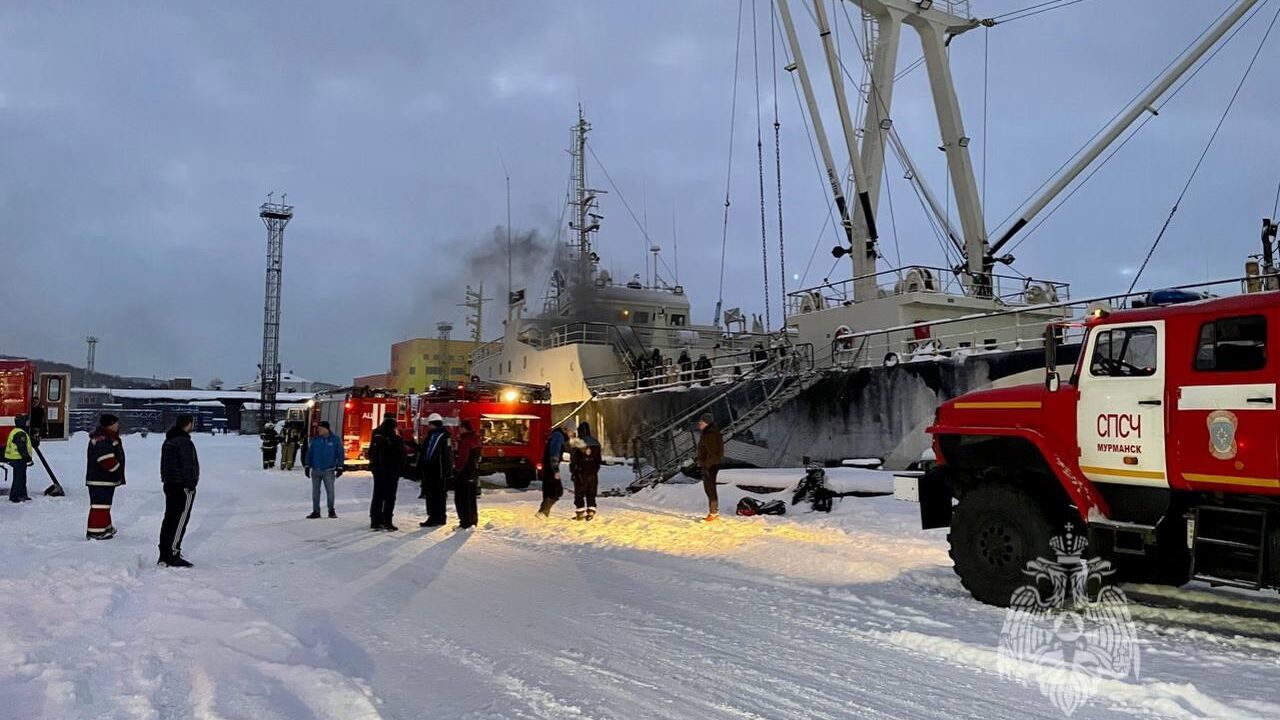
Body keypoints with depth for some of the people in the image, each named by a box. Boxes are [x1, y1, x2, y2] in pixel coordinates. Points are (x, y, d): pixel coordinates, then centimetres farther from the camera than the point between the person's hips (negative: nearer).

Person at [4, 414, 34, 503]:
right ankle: (15, 497, -2)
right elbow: (22, 448, -23)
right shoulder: (20, 433, -19)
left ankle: (22, 494, 25)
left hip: (14, 458, 11)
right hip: (19, 459, -11)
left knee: (22, 478, 18)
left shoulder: (15, 432, 16)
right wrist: (28, 459, -19)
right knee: (18, 478, -5)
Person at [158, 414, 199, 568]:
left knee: (169, 519, 14)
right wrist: (191, 486, -15)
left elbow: (164, 465, 19)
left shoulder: (168, 441, 13)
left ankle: (164, 555, 18)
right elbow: (188, 466, -20)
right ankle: (173, 555, -6)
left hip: (169, 485, 10)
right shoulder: (184, 442, -17)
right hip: (183, 487, -10)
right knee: (180, 521, -5)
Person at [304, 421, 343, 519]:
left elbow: (340, 454, 0)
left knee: (330, 491, 2)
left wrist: (339, 467, -3)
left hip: (329, 470, -2)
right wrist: (307, 466, 4)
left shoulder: (335, 439, -3)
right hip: (316, 470, 3)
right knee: (315, 491, 7)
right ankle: (316, 511, 15)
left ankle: (331, 511, 14)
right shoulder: (315, 440, 3)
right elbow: (309, 453, 8)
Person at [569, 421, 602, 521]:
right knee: (591, 494, 9)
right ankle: (591, 512, 3)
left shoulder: (575, 442, -8)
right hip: (593, 472, 4)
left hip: (581, 472, -4)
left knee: (579, 493, 5)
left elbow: (573, 459, -9)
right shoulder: (595, 442, 5)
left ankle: (580, 512, 2)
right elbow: (598, 459, 10)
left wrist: (573, 471, -2)